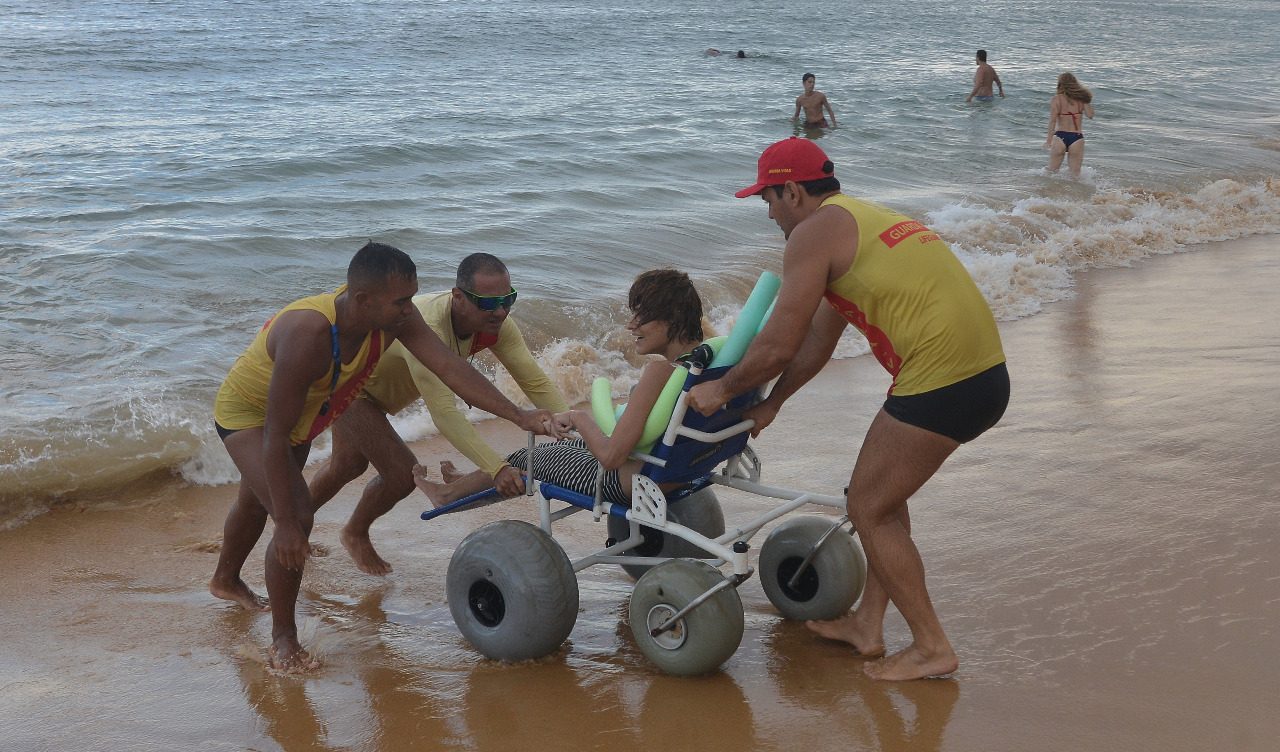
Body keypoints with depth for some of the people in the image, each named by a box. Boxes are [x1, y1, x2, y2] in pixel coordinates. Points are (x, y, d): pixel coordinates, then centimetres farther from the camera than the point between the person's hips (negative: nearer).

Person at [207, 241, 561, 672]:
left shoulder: (394, 317, -26)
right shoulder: (308, 335, -45)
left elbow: (450, 367, -27)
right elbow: (276, 439, -41)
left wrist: (518, 416, -38)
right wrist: (286, 524, -38)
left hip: (302, 413, 8)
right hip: (247, 414, -8)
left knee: (257, 501, 30)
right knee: (296, 515, -24)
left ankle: (226, 580, 59)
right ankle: (282, 639, -5)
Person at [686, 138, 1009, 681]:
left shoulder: (814, 233, -6)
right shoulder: (862, 220, 24)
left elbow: (778, 346, -7)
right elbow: (816, 342, 29)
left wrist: (723, 389, 9)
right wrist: (769, 404, 34)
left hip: (940, 385, -10)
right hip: (987, 375, 10)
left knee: (868, 507, 5)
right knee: (880, 489, 23)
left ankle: (931, 647, 12)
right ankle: (868, 624, 31)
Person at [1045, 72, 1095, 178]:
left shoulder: (1056, 99, -4)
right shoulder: (1081, 99, 3)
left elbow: (1052, 121, -12)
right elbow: (1090, 115, 0)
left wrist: (1049, 140, -13)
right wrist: (1088, 101, 11)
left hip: (1060, 137, -2)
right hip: (1077, 138, 2)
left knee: (1052, 172, 11)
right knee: (1075, 174, 9)